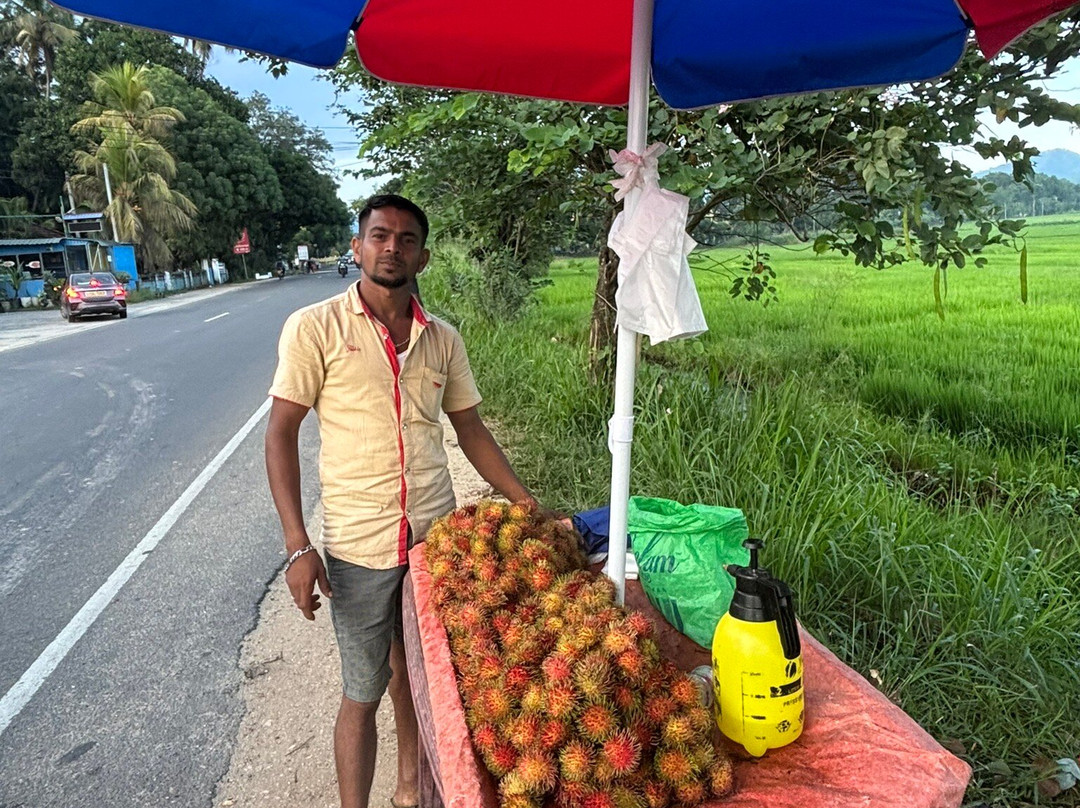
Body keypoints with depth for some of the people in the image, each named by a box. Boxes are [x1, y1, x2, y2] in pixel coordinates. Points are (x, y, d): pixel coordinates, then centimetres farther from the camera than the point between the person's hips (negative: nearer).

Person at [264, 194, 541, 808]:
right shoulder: (316, 328, -7)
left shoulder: (443, 339, 4)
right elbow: (282, 434, -7)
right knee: (363, 693, 8)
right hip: (360, 547, -4)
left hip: (438, 534, 4)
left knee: (415, 672, 20)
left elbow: (471, 431, 11)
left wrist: (530, 508, 9)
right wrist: (298, 546, -13)